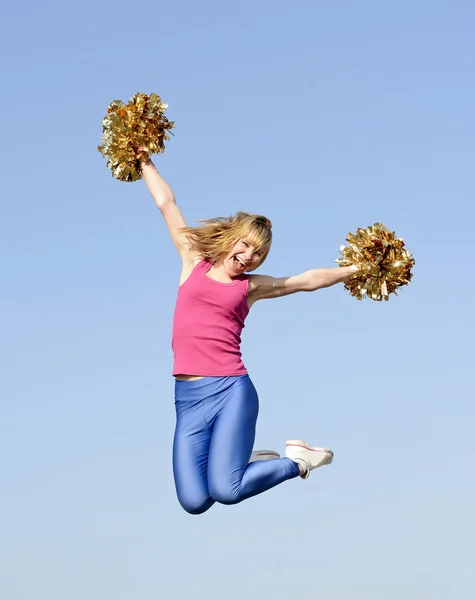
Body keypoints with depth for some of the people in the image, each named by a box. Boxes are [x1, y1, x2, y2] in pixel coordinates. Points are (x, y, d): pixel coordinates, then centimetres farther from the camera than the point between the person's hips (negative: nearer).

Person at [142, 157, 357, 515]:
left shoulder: (250, 286, 12)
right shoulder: (194, 262, 14)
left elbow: (308, 281, 19)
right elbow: (166, 203, 18)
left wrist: (356, 269, 17)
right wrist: (146, 162, 23)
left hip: (231, 391, -2)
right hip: (188, 398, 2)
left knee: (225, 491, -19)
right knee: (194, 502, -9)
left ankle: (295, 461, 10)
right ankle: (242, 461, 23)